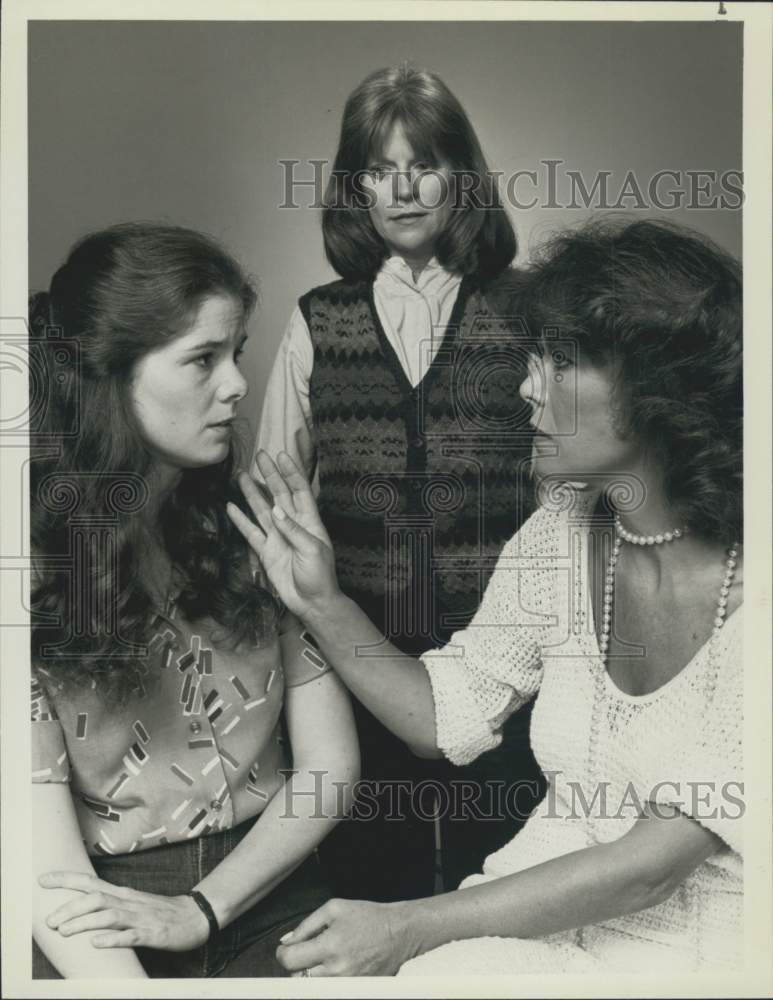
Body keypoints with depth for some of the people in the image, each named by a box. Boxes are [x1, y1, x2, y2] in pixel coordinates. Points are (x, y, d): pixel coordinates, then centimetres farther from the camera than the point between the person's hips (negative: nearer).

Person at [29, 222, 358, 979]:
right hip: (103, 925, -1)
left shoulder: (255, 534, 2)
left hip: (265, 898, 2)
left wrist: (199, 910, -8)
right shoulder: (39, 566, -6)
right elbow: (48, 861, -10)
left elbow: (330, 764, 2)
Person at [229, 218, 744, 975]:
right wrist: (322, 606, -10)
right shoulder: (562, 531, -5)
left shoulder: (740, 580, -21)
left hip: (709, 941, -4)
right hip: (555, 901, 4)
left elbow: (657, 862, -20)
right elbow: (447, 716, 3)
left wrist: (411, 927, -22)